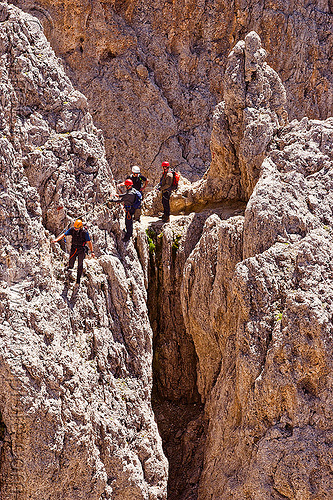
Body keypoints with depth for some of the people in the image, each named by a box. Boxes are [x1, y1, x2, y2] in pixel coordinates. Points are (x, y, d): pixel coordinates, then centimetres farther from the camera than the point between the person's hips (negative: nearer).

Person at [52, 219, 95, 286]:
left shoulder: (84, 232, -19)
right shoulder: (72, 230, -10)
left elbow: (89, 242, -13)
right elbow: (64, 234, -14)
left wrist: (92, 252, -14)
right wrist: (56, 239, -29)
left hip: (81, 250, -2)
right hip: (73, 249, 2)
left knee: (80, 265, 2)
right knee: (71, 264, -2)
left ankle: (78, 280, 13)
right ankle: (69, 270, 34)